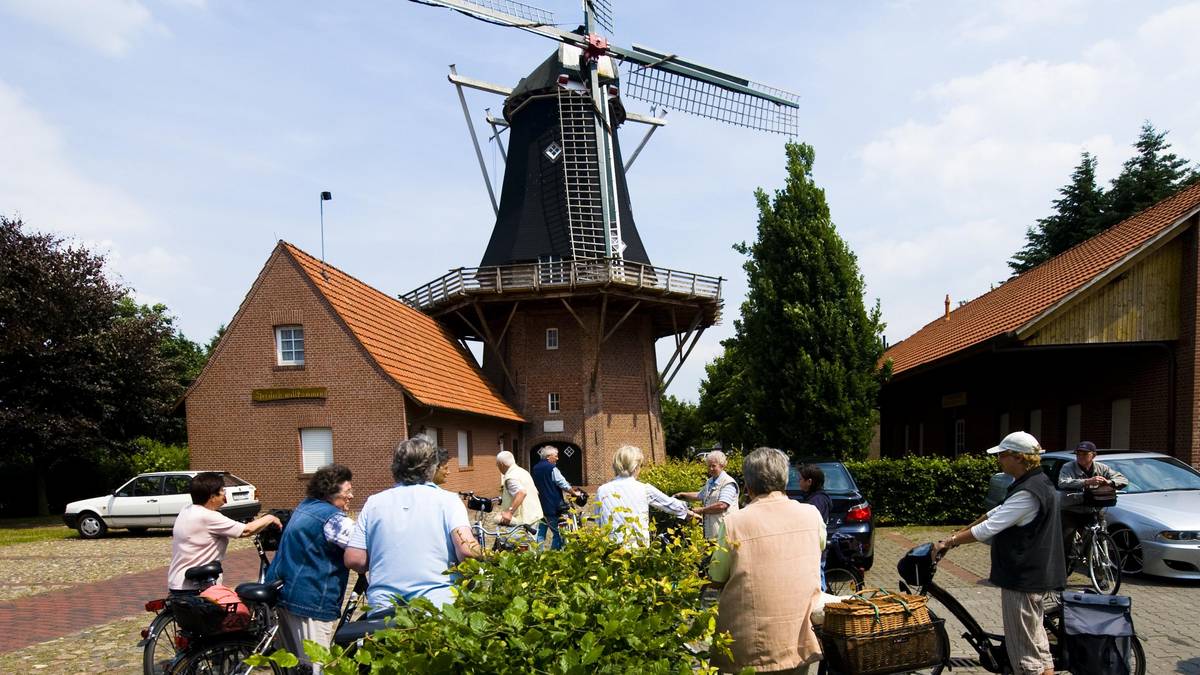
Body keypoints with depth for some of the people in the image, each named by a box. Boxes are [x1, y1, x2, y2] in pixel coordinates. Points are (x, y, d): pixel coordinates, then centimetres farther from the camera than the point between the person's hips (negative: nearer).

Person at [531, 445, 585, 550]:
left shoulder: (536, 468, 11)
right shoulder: (552, 468, -13)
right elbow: (563, 484, -13)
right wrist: (574, 493, 1)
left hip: (540, 506, 8)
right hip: (552, 507, -8)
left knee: (541, 533, 10)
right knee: (557, 533, -1)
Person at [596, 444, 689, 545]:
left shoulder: (602, 491, 5)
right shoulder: (644, 489, 1)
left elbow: (598, 525, 9)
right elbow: (671, 503, 15)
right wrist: (688, 512, 32)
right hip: (638, 549, -1)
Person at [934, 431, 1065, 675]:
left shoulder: (1028, 493, -23)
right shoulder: (1035, 483, 11)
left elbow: (988, 528, -25)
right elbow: (996, 513, 17)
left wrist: (948, 543, -16)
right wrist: (960, 532, 15)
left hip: (1023, 579, -10)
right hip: (1036, 575, 10)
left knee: (1024, 654, -1)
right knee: (1036, 642, 20)